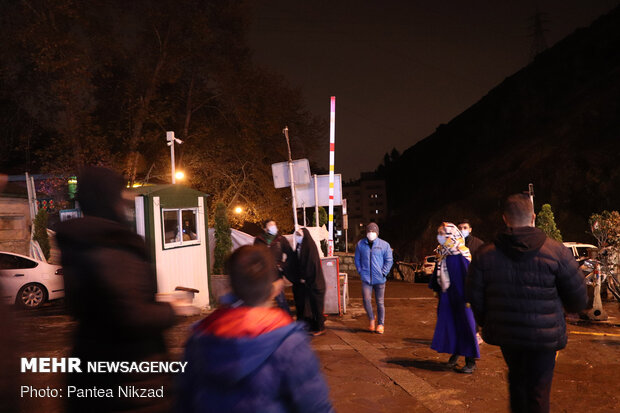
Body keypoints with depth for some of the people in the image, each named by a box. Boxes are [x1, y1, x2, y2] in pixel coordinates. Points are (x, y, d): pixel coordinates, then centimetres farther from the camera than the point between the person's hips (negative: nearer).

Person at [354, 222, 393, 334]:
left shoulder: (384, 245, 1)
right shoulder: (360, 244, 5)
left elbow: (389, 261, 4)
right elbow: (357, 260, 13)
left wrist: (383, 273, -6)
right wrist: (360, 271, 0)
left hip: (379, 279, -1)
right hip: (366, 278, 1)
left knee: (380, 302, 6)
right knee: (366, 300, -10)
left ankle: (381, 324, 19)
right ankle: (371, 319, 16)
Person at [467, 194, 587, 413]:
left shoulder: (485, 255, -5)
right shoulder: (556, 252, -11)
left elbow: (475, 299, -1)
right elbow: (577, 298, -4)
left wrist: (488, 324, 16)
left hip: (505, 334, 3)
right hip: (544, 335, -3)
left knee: (517, 381, 24)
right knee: (538, 390, 8)